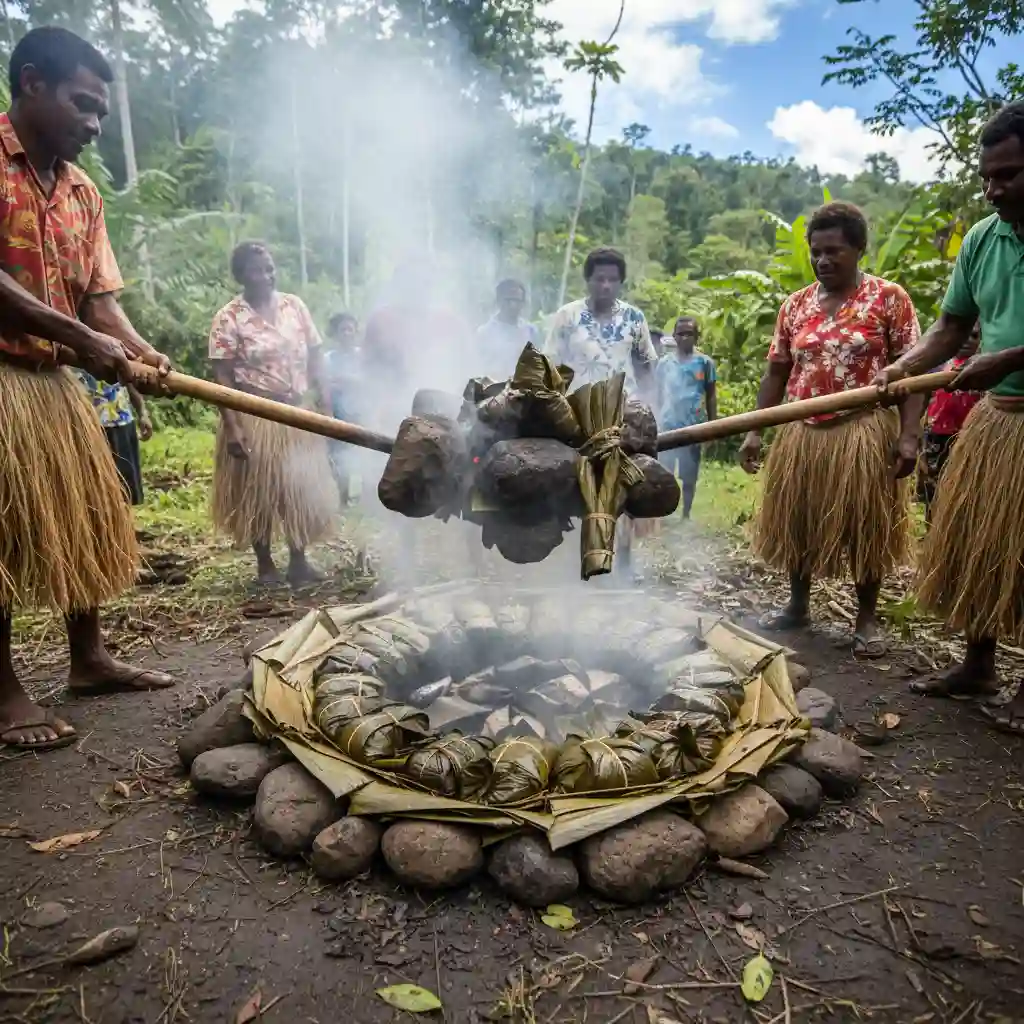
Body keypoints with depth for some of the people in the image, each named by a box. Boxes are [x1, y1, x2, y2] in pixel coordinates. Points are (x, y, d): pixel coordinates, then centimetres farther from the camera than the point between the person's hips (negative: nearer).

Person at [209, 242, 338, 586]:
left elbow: (314, 357, 8)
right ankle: (264, 563, 20)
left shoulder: (295, 306, 5)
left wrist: (325, 404, 2)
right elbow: (222, 376, -9)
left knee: (303, 489, 7)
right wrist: (233, 427, -16)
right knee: (259, 491, 5)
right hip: (255, 417, -4)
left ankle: (298, 561, 20)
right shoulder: (229, 318, -7)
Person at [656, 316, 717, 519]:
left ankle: (686, 516, 17)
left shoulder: (705, 362, 2)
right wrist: (657, 423, 10)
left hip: (693, 427, -1)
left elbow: (711, 396, 5)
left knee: (689, 476, 6)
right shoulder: (664, 363, 7)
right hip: (668, 426, 1)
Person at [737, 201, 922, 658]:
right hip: (801, 434, 4)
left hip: (864, 434, -4)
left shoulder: (889, 297, -3)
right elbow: (776, 372, 10)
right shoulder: (795, 305, 9)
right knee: (797, 523, 11)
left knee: (865, 528, 3)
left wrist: (909, 435, -16)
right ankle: (797, 605, 29)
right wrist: (754, 430, 3)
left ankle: (866, 619, 19)